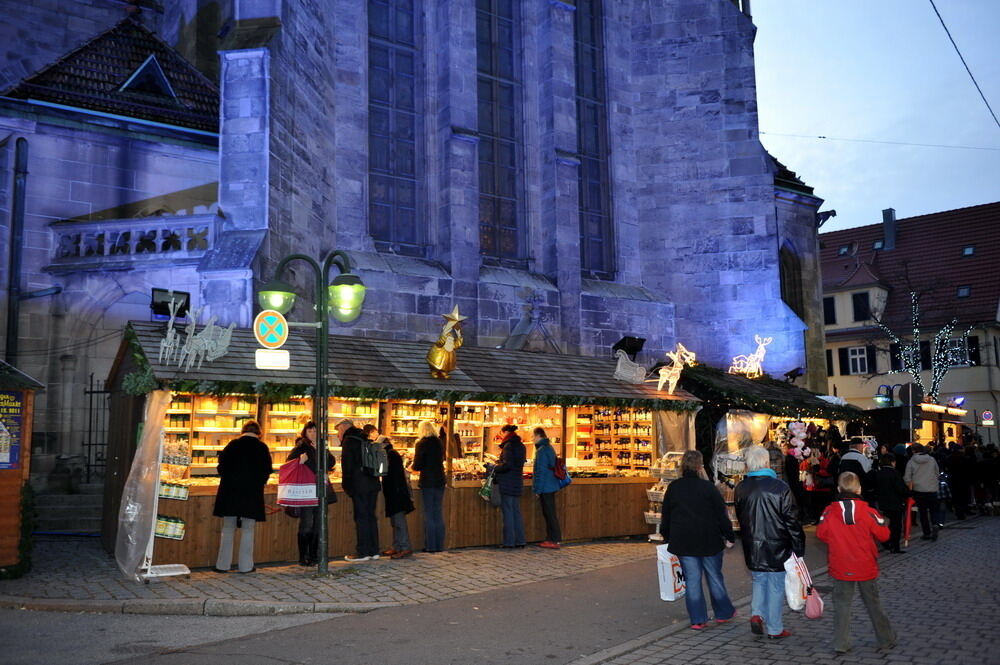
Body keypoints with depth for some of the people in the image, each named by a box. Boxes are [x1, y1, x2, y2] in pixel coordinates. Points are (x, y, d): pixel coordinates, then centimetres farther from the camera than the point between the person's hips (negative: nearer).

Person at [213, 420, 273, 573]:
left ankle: (223, 564, 11)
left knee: (228, 529, 9)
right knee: (248, 530, 5)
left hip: (230, 492, 2)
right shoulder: (262, 448, -2)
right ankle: (246, 565, 6)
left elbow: (221, 466, 4)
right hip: (252, 492, -1)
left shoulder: (232, 445, 2)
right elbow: (267, 471, 0)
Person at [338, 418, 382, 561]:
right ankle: (373, 551, 15)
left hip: (360, 485, -8)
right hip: (373, 483, 8)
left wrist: (346, 485, -6)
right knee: (371, 516, 11)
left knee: (361, 517, -3)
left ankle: (363, 552, -1)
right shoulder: (365, 439, 18)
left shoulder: (349, 441, -6)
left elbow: (347, 464, -12)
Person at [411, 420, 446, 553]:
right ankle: (439, 545, 13)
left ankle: (430, 546, 3)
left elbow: (417, 466, -11)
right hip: (440, 480, 5)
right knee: (439, 513, 10)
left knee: (429, 513, 1)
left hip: (427, 481, -5)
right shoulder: (439, 442, 6)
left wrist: (411, 466, 9)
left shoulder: (421, 444, -10)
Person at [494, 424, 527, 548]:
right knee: (516, 511, 12)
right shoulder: (521, 446, 12)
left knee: (507, 512, -3)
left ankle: (509, 541, -2)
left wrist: (495, 469, -5)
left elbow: (507, 465, -20)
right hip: (518, 482, 8)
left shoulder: (508, 446, -13)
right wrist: (500, 463, 18)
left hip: (507, 483, -8)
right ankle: (520, 540, 14)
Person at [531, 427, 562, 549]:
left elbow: (541, 471, -19)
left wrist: (538, 489, -15)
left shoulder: (542, 450, -16)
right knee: (548, 513, 14)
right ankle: (550, 539, 19)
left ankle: (556, 541, -4)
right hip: (551, 486, 10)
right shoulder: (550, 448, 15)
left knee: (550, 514, -6)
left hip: (545, 488, -10)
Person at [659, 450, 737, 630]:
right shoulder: (708, 487, -9)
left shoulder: (673, 488, 0)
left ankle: (698, 620, 7)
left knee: (692, 580, 6)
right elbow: (721, 515, -7)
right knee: (714, 577, 12)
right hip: (709, 541, -2)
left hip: (683, 542, 2)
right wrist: (729, 537, 3)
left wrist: (667, 537, 20)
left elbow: (666, 516, 8)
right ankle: (724, 613, 26)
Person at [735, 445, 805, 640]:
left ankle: (757, 614, 6)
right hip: (777, 548, -3)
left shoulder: (740, 489, -4)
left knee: (759, 580, 23)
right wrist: (798, 548, -3)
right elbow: (791, 521, -11)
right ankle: (775, 629, 17)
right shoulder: (780, 488, -16)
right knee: (776, 587, 9)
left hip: (752, 548, 3)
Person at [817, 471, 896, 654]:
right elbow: (884, 534, -5)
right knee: (873, 603, 16)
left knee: (841, 605, 9)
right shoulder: (868, 512, -14)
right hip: (866, 568, 0)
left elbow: (821, 534, -1)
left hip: (840, 569, 0)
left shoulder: (829, 512, -11)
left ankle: (841, 644, 8)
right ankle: (886, 640, 28)